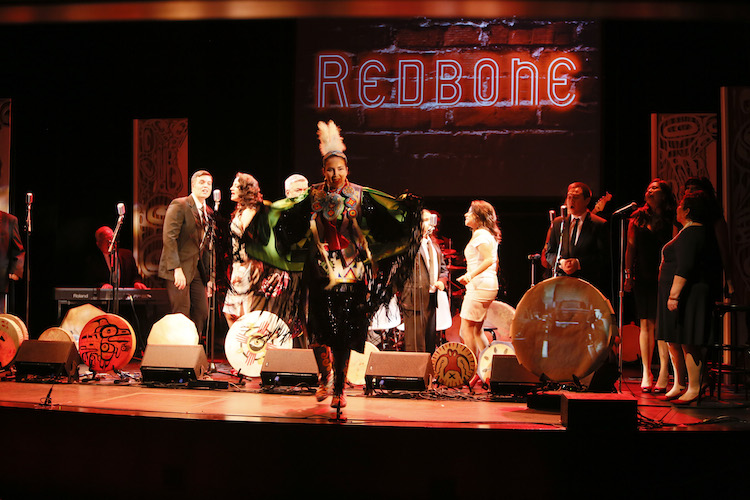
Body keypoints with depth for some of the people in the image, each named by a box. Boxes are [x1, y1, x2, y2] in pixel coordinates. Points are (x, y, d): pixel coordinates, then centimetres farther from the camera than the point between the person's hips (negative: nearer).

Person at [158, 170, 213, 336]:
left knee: (202, 313, 4)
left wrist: (208, 277, 15)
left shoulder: (208, 212, 15)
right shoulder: (179, 205, -8)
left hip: (198, 270, 7)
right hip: (179, 268, -7)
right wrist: (177, 269, -22)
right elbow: (169, 237, -15)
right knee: (181, 315, -7)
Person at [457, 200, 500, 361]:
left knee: (466, 328, -8)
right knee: (477, 329, 14)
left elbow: (489, 259, -23)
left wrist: (471, 275, -28)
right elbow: (494, 261, 23)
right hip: (489, 286, 10)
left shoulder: (480, 234, -12)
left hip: (480, 286, -10)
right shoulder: (489, 234, 18)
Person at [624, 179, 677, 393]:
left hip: (663, 277, -3)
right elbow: (630, 248, 12)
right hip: (642, 278, 3)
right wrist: (628, 275, 5)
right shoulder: (637, 219, 11)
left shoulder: (671, 221, 2)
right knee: (646, 324, 5)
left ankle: (663, 372, 0)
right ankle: (646, 373, 9)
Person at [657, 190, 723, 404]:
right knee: (674, 340, 15)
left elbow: (685, 268, -24)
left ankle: (694, 388, -4)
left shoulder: (690, 234, -16)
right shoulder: (702, 232, 18)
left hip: (687, 295, -11)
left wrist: (674, 295, -26)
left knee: (687, 342, -7)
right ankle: (678, 384, 22)